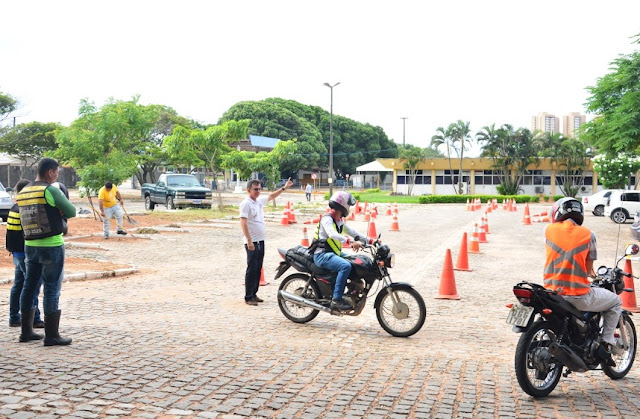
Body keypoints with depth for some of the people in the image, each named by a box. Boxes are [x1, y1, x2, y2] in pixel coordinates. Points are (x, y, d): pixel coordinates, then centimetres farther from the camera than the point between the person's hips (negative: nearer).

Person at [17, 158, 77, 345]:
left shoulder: (22, 193, 10)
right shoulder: (51, 190, -13)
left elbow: (29, 216, 16)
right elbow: (71, 212, -8)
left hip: (30, 245, 7)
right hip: (51, 246, -7)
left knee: (29, 287, 15)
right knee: (51, 290, -2)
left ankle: (26, 331, 23)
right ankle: (51, 335, 1)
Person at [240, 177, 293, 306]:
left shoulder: (259, 200, 11)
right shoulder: (246, 203, -13)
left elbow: (271, 196, 31)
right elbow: (243, 223, -19)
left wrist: (284, 188, 26)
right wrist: (249, 241, -24)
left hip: (261, 241, 8)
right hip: (252, 242, -8)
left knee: (258, 269, 12)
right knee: (251, 270, -5)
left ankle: (254, 294, 21)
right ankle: (248, 297, 1)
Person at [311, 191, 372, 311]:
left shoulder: (340, 221, 17)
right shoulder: (327, 218, -13)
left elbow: (351, 232, 19)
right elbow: (332, 234, -31)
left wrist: (369, 240, 9)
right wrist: (350, 242, -42)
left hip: (334, 253, 10)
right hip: (322, 255, -10)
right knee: (346, 266, -31)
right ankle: (336, 300, -28)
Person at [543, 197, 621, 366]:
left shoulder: (549, 230, 2)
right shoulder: (587, 234, -2)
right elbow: (589, 268, 5)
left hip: (551, 294, 3)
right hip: (578, 298, -3)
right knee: (616, 302, 23)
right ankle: (606, 344, 13)